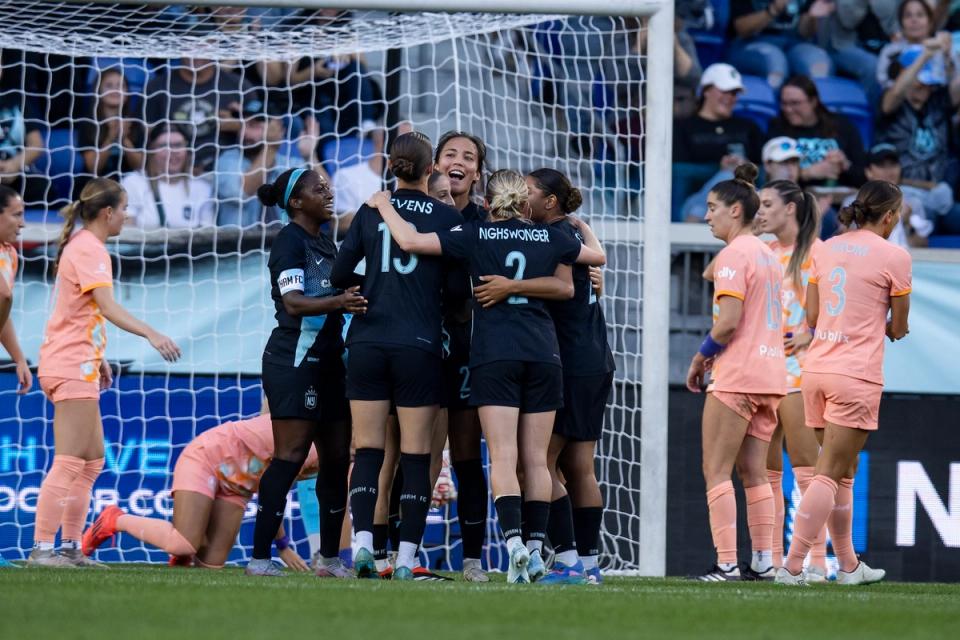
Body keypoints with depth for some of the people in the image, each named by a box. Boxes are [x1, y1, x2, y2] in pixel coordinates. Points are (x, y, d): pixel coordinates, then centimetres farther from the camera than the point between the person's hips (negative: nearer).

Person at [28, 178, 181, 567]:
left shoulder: (84, 246, 18)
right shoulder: (89, 250, -13)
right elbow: (108, 307, -25)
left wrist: (98, 358, 27)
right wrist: (151, 334, -35)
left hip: (77, 366, 11)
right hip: (72, 366, -11)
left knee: (92, 462, 13)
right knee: (69, 462, -12)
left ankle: (69, 546, 14)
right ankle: (41, 548, -15)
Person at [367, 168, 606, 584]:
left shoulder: (475, 236, 1)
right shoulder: (550, 237, 8)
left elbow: (410, 241, -4)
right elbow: (598, 257, 25)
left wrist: (384, 206, 13)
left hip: (493, 355, -2)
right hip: (543, 354, 2)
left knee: (502, 457, -8)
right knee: (536, 460, 6)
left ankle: (514, 541, -24)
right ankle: (536, 548, 3)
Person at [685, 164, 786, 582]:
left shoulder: (733, 254, -11)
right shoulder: (768, 254, 17)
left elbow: (729, 321, -19)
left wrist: (700, 357, -5)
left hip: (737, 376, -9)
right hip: (772, 373, 9)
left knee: (716, 471, -5)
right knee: (753, 472, 10)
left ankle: (726, 563, -12)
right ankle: (763, 562, 6)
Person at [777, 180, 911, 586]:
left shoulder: (826, 249, 11)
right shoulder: (893, 256, -7)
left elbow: (812, 316, 13)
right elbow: (898, 328, -1)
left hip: (817, 369, 7)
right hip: (857, 375, -7)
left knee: (843, 473, 16)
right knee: (830, 475, -6)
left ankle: (848, 565, 23)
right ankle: (792, 566, -12)